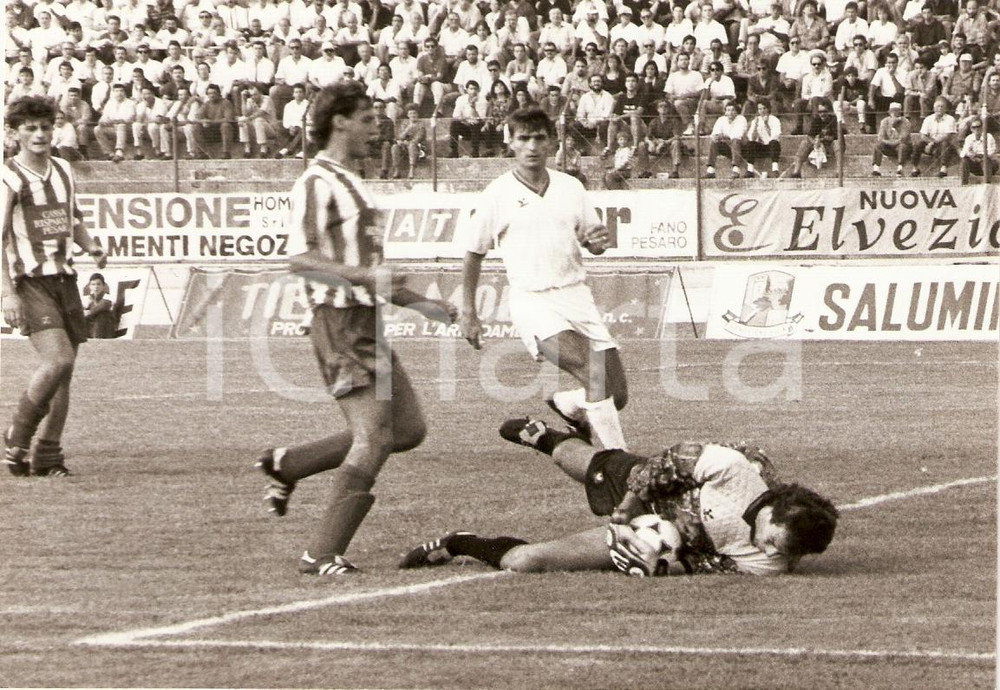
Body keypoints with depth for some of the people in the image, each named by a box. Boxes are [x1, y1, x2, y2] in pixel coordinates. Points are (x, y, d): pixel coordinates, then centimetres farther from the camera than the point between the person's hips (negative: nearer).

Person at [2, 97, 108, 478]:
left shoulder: (64, 171, 14)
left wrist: (91, 247, 7)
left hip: (64, 278, 7)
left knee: (64, 369, 4)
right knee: (58, 359, -20)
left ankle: (47, 455, 12)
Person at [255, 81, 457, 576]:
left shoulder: (350, 183, 21)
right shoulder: (317, 184, -11)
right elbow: (300, 259, -21)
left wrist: (420, 303, 26)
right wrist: (365, 275, -31)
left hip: (367, 324, 10)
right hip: (340, 325, -10)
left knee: (408, 428, 8)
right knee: (373, 438, -13)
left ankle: (285, 464, 19)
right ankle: (323, 554, -6)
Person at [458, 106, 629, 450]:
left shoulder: (570, 187, 8)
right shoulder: (498, 194, -1)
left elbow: (592, 239, 18)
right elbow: (474, 254, 9)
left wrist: (598, 240, -7)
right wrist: (468, 313, 8)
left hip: (576, 294, 5)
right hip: (532, 302, -5)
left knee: (617, 395, 0)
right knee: (594, 373, -26)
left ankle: (565, 404, 30)